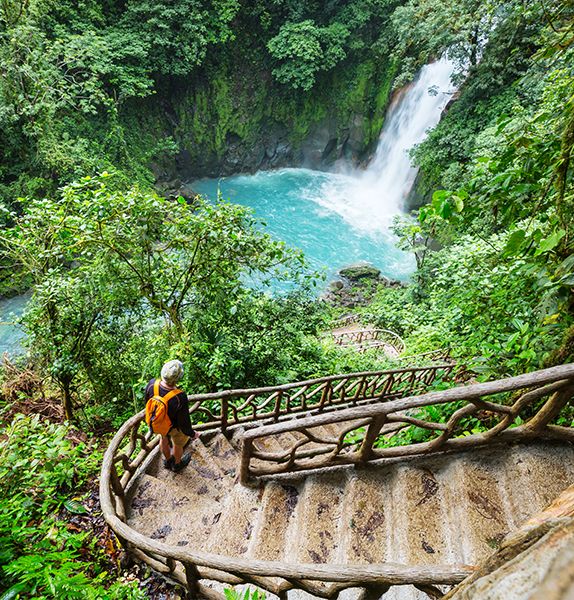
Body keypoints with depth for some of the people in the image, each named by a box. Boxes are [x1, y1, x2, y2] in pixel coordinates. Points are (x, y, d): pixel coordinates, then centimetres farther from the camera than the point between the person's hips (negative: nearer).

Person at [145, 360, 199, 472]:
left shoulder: (152, 384, -33)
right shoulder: (180, 398, -45)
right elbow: (184, 422, -27)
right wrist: (192, 434, -6)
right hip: (175, 425, -4)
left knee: (164, 438, 35)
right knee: (178, 443, 29)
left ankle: (168, 460, 62)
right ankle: (177, 464, 58)